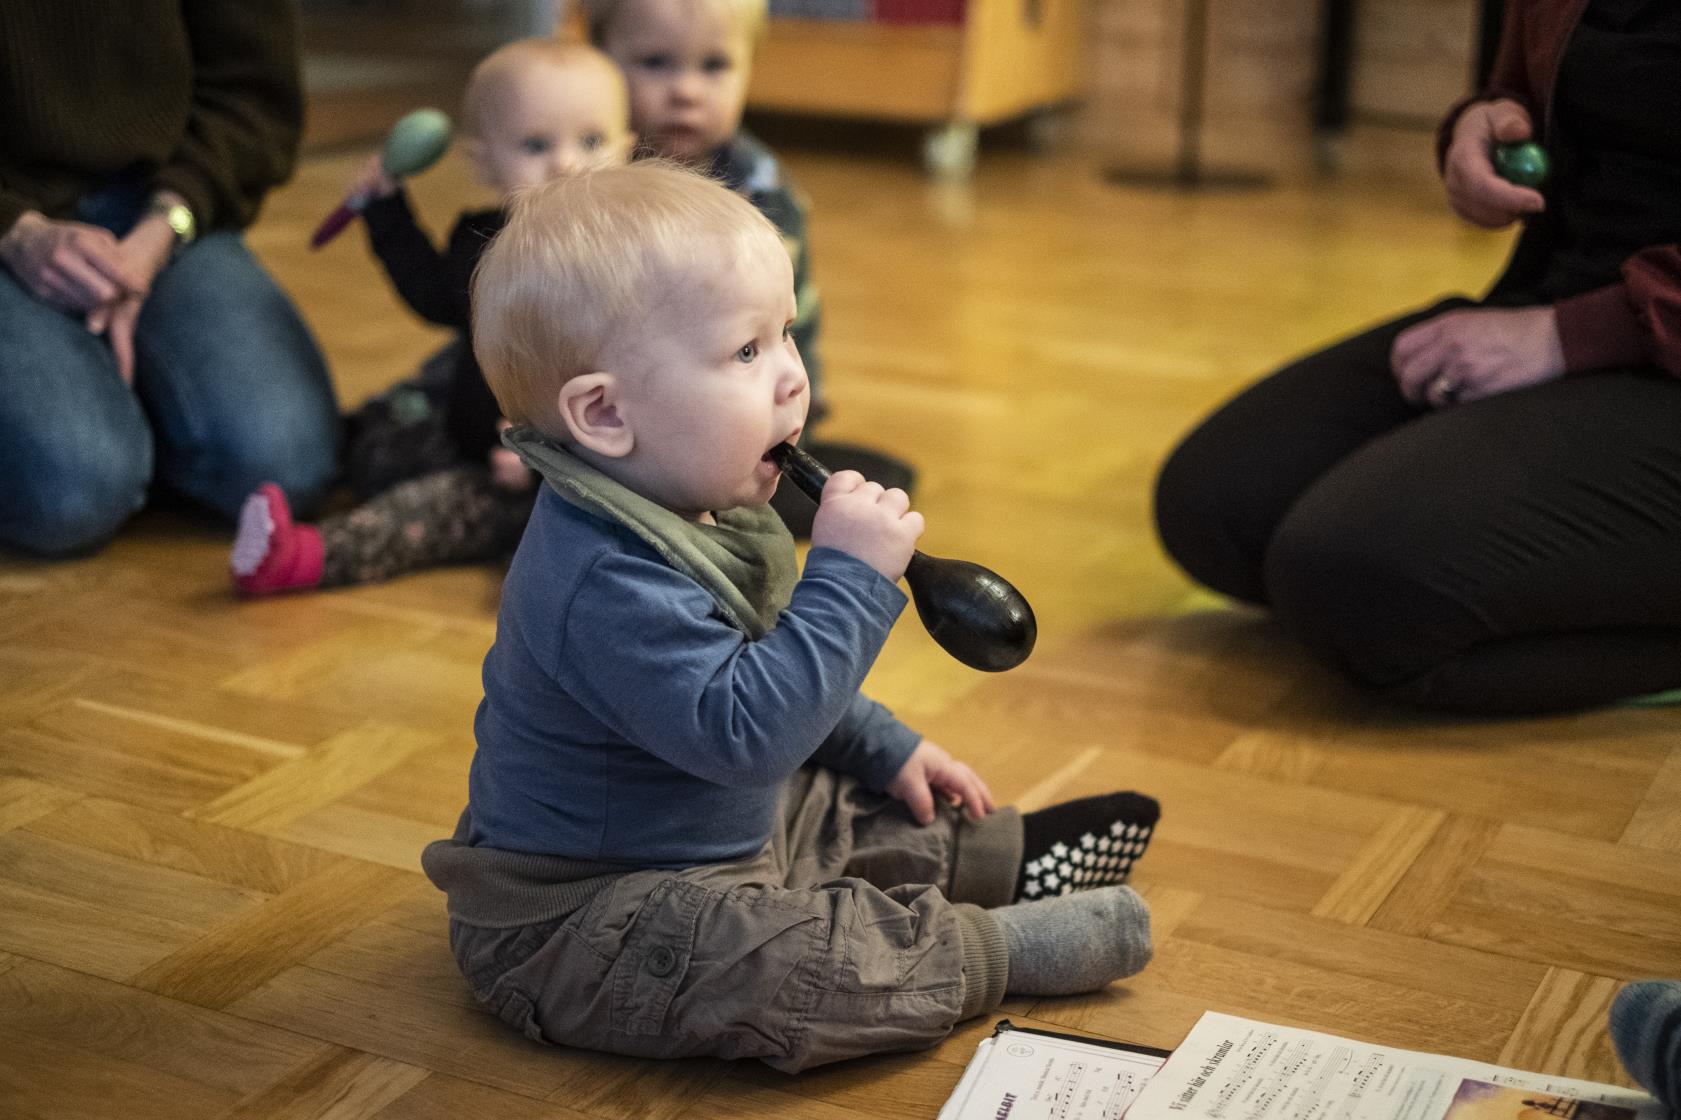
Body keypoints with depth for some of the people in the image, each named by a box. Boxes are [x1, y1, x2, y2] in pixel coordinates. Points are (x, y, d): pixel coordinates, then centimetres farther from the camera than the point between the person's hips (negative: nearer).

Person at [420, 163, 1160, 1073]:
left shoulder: (691, 509, 3)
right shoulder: (607, 581, -34)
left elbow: (772, 670, 20)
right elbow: (741, 730, -38)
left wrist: (885, 750, 21)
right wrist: (852, 576, -34)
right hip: (575, 923, -11)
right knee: (764, 961, -31)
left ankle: (1003, 856, 35)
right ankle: (990, 948, -16)